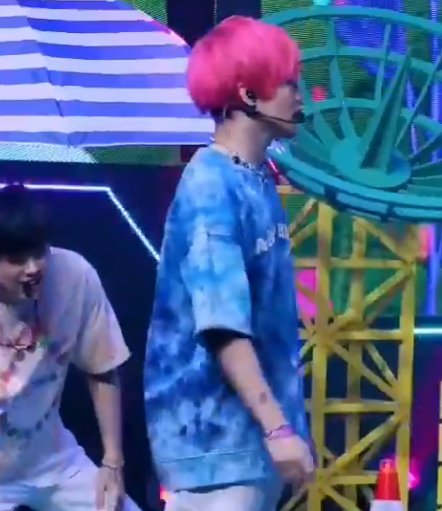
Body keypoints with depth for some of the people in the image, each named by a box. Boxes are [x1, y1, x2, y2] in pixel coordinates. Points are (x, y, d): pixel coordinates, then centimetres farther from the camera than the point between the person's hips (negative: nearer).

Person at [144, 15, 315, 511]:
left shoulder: (258, 182, 10)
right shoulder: (212, 188, -17)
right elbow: (223, 326, -23)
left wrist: (279, 419, 17)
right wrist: (278, 426, -25)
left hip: (256, 422, 9)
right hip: (214, 428, -9)